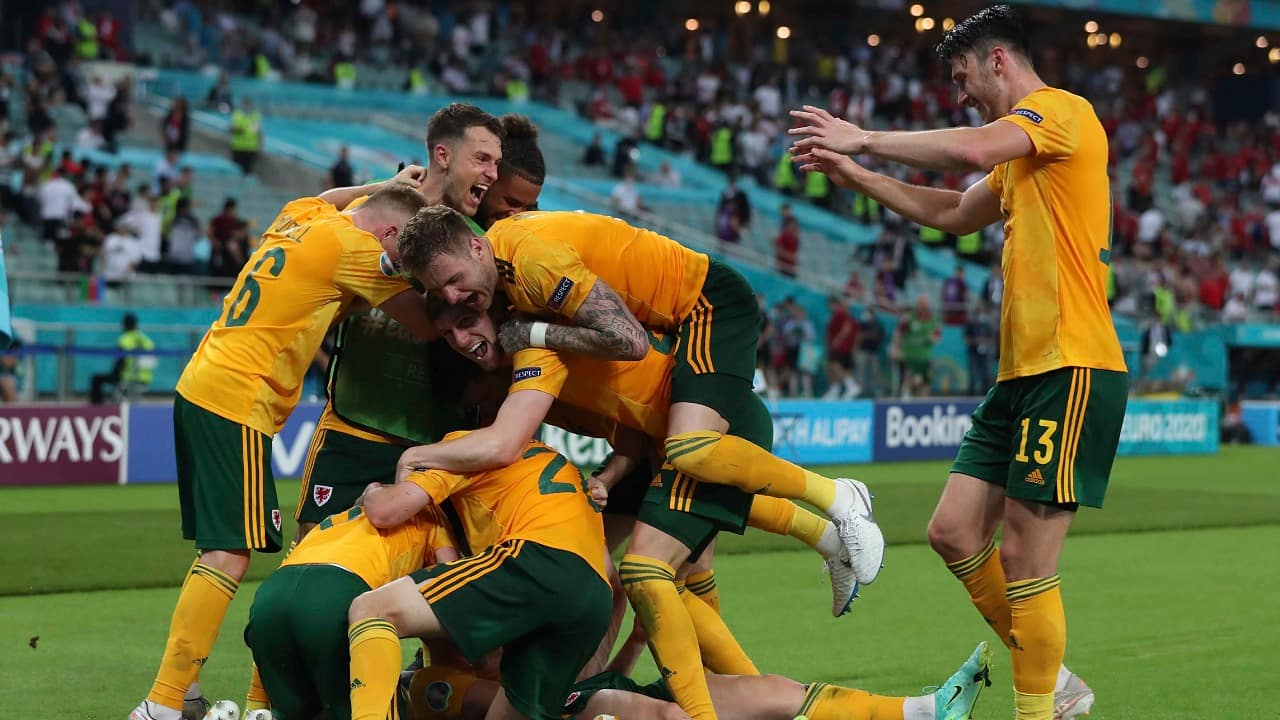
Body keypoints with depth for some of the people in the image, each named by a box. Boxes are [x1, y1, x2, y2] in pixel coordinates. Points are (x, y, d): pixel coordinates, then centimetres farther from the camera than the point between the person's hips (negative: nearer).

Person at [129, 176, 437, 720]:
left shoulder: (301, 215, 14)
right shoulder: (353, 246, -9)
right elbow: (424, 322, -5)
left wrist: (387, 187, 35)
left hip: (200, 387, 10)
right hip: (238, 403, -10)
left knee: (220, 549, 13)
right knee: (229, 556, -11)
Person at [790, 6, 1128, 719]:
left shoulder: (1063, 109, -7)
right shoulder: (1021, 152, 23)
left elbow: (972, 149, -25)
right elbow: (953, 212, 34)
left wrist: (864, 138, -13)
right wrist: (855, 175, 27)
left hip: (1072, 369, -10)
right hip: (1022, 371, 10)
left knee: (1026, 560, -9)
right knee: (955, 533, 8)